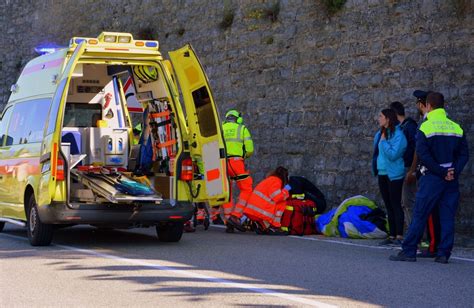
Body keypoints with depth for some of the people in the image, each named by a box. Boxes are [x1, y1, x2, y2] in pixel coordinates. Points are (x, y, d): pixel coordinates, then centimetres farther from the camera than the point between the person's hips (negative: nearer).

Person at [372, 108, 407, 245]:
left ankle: (399, 236, -4)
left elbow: (393, 154, -22)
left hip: (394, 175, -8)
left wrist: (384, 141, -16)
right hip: (382, 174, 8)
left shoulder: (398, 135, -14)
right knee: (388, 206, 11)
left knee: (395, 205, -7)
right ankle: (392, 236, 15)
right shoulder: (380, 134, 11)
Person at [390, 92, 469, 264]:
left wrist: (441, 172, -11)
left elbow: (423, 156, -14)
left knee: (419, 216, 1)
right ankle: (443, 254, 5)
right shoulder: (457, 128, 8)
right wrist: (454, 172, -4)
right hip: (452, 179, 4)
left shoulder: (425, 128, -6)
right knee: (447, 217, 7)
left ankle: (409, 251, 2)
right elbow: (464, 154, 3)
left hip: (432, 178, -4)